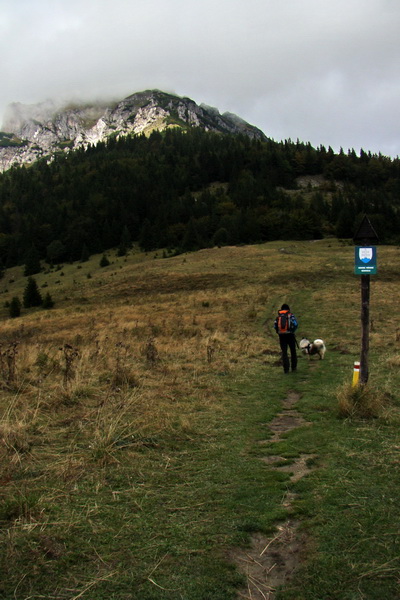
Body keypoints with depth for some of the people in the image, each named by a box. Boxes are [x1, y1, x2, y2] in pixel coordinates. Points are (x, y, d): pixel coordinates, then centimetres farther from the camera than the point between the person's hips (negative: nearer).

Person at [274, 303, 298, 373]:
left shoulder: (278, 316, 8)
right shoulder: (291, 315, 2)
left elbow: (275, 326, -3)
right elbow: (295, 324, -11)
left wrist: (279, 332, 10)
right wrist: (292, 331, 5)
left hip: (281, 335, 1)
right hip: (290, 335, -1)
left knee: (284, 352, 4)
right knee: (293, 351, 15)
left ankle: (286, 369, -4)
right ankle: (294, 367, 19)